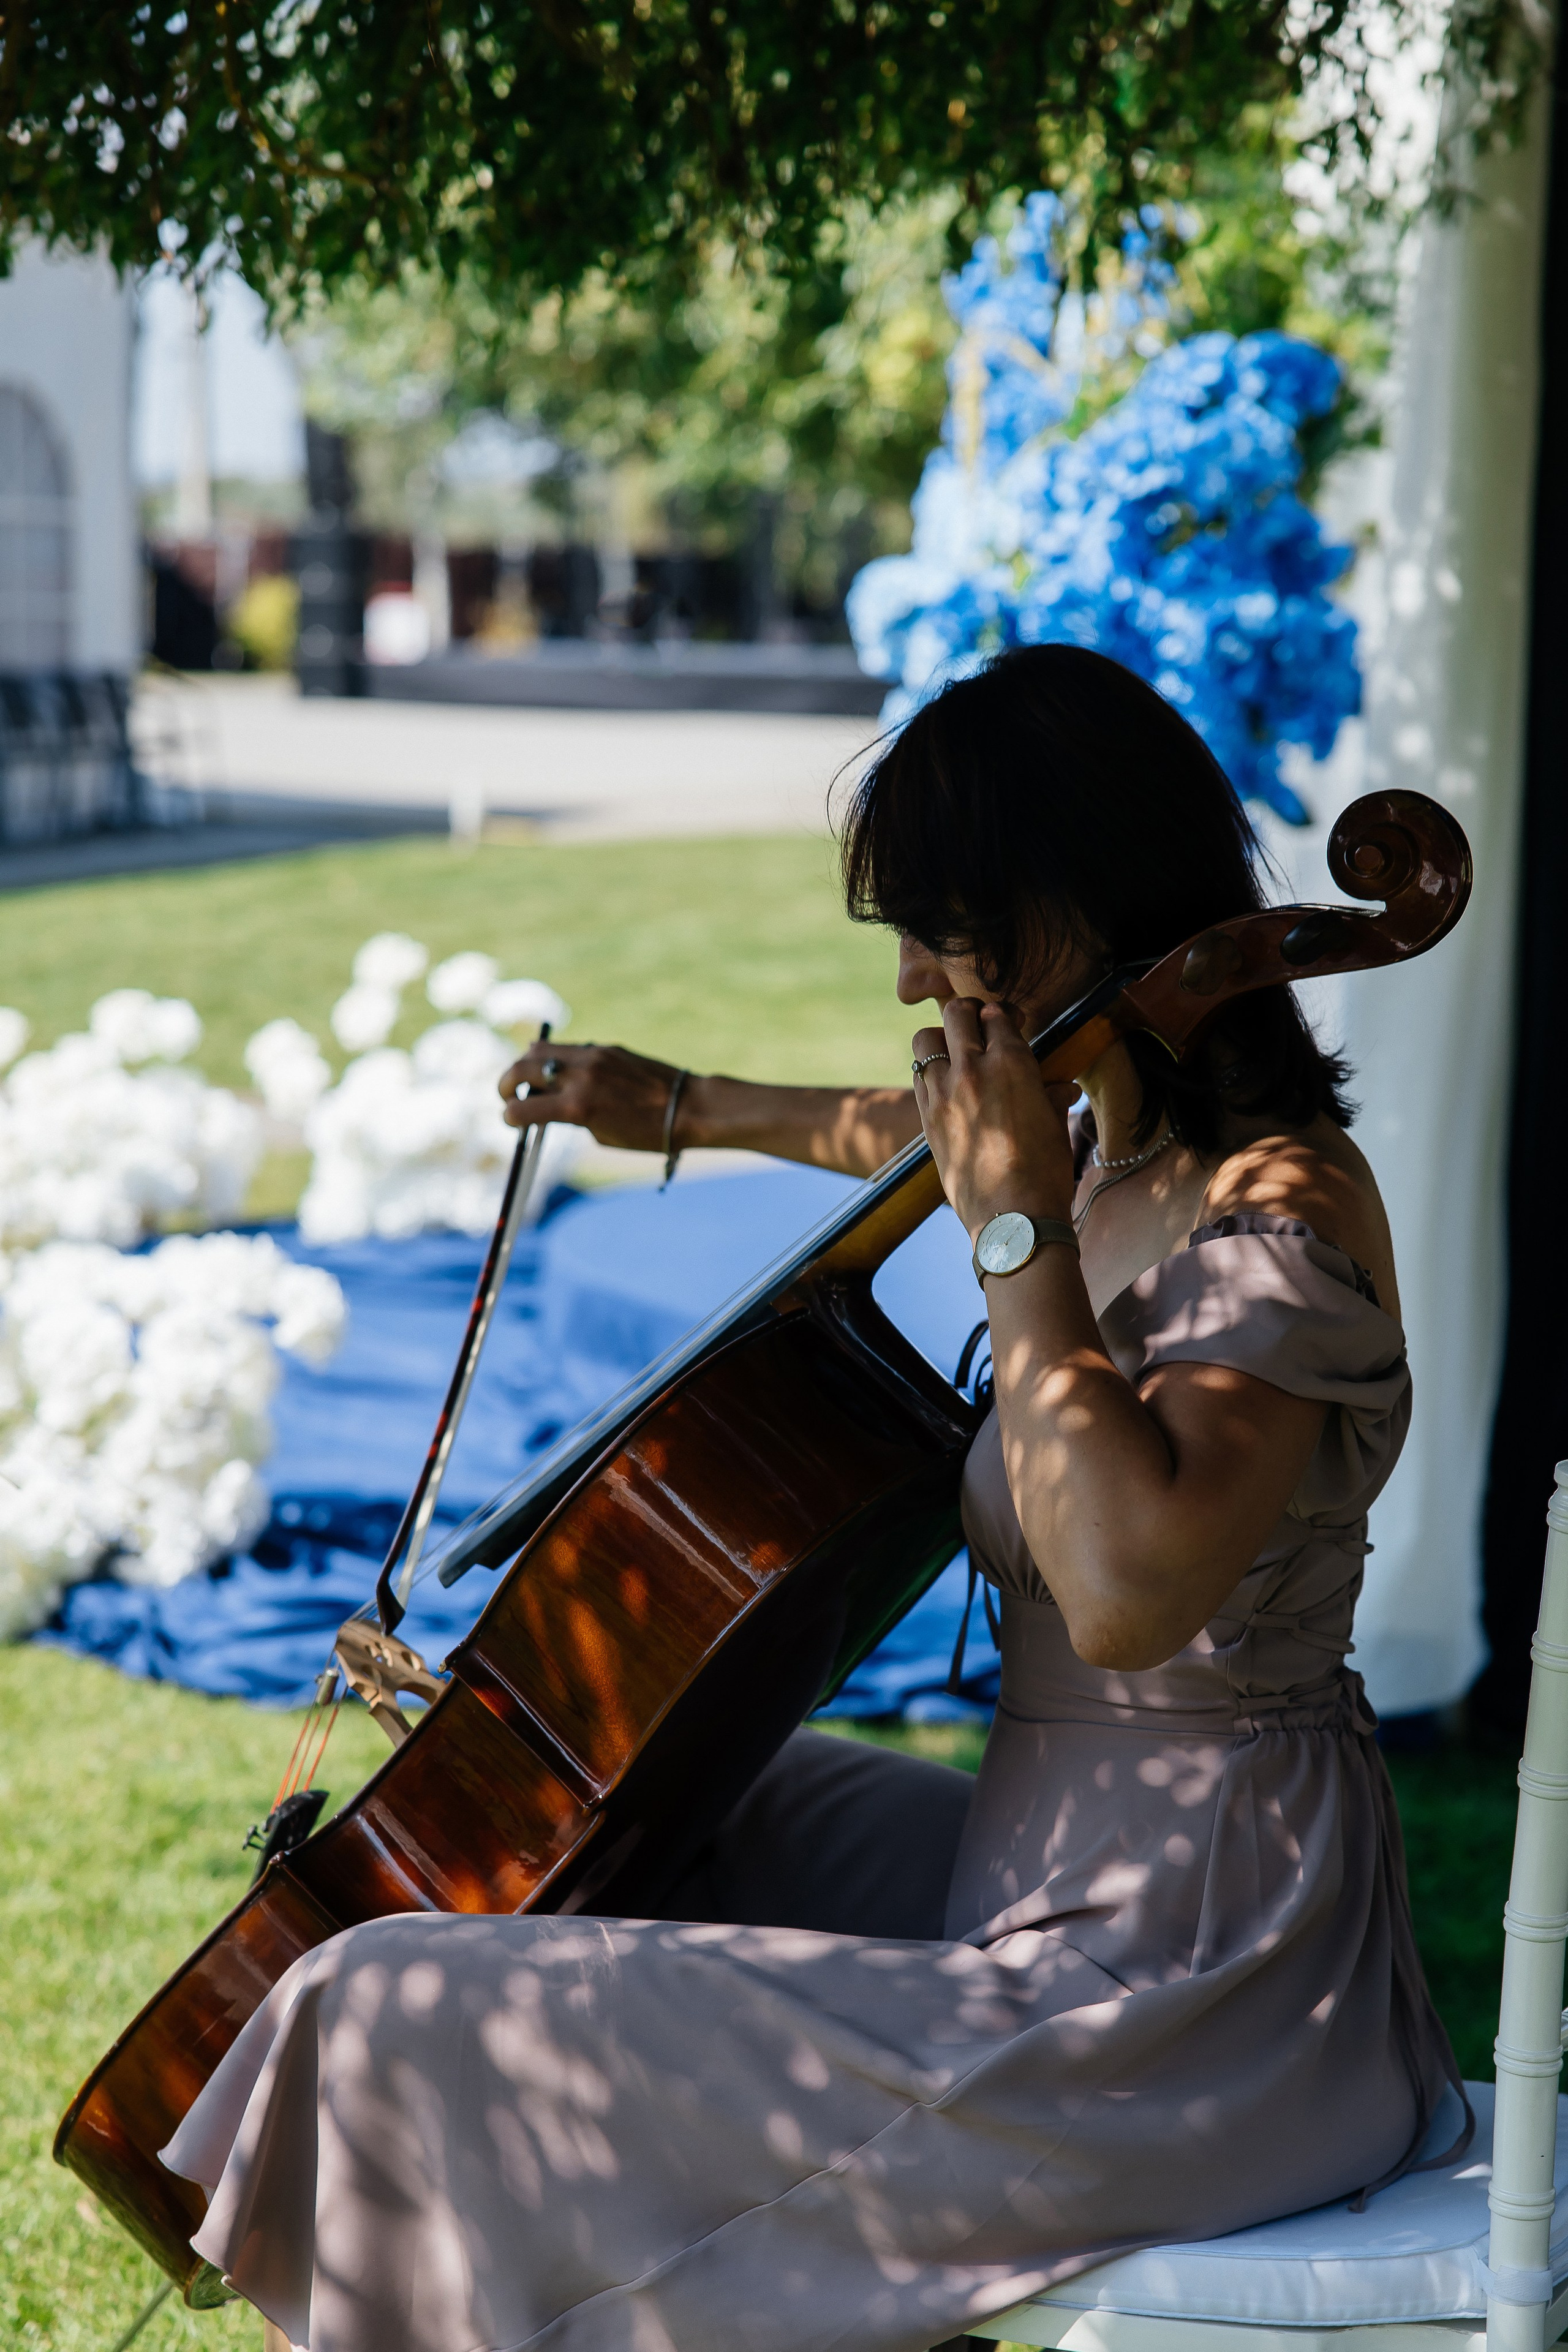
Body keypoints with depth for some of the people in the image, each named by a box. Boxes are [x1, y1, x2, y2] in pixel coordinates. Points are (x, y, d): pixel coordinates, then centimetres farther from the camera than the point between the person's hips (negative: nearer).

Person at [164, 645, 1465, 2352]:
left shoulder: (1275, 1215, -20)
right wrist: (683, 1109, 46)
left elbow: (1126, 1585, -37)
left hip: (1177, 1994, -10)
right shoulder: (1111, 1148, 9)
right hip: (1049, 1866, 10)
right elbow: (917, 1136, 35)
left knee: (405, 2024, -14)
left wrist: (1019, 1231, -26)